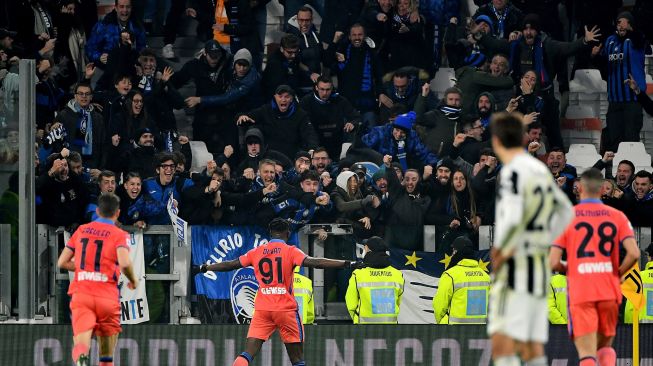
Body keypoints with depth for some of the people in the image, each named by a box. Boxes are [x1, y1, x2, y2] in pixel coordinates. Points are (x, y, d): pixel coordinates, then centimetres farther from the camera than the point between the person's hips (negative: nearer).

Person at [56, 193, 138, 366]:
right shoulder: (120, 235, 1)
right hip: (107, 297, -1)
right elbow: (125, 263, -17)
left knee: (81, 344, -12)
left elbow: (62, 263, 15)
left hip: (81, 295, 1)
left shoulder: (81, 230, 14)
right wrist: (133, 280, 3)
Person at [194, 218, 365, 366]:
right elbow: (314, 262, -14)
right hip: (286, 308, -3)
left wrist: (205, 267, 32)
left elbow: (231, 265, 17)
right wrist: (347, 264, -17)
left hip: (262, 309, 3)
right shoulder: (291, 251, -2)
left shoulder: (256, 252, 9)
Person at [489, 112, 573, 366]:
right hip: (540, 267, 8)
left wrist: (500, 252, -11)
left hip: (515, 269, -8)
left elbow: (512, 219, -25)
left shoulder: (512, 172, -11)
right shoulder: (540, 170, 15)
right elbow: (565, 212, 27)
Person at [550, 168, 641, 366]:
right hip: (610, 293, 2)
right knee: (605, 346, 21)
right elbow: (634, 254, -7)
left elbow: (553, 263, -5)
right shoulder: (617, 216, 6)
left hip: (580, 294, -2)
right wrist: (618, 273, 11)